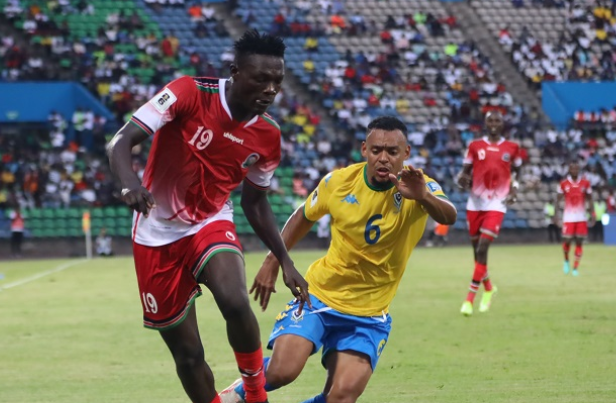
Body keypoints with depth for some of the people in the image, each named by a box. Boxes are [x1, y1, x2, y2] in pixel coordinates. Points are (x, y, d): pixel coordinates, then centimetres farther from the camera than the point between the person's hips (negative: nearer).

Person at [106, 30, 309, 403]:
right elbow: (122, 142, -25)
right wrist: (130, 184, -45)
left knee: (235, 302, -31)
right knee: (188, 354, 0)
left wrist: (285, 261, 6)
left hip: (212, 225, 2)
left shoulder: (268, 136, -6)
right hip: (158, 234, -1)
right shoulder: (188, 94, -19)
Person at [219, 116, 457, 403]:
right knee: (282, 372, -19)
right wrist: (272, 262, 10)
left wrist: (424, 197, -59)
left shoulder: (416, 187, -16)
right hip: (320, 294, 0)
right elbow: (304, 217, 11)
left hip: (369, 316, 0)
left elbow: (449, 216, -38)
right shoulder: (338, 182, -10)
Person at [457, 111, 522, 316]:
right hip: (475, 203, 2)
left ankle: (470, 297, -13)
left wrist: (514, 190, 3)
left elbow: (516, 170, 20)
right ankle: (488, 288, 35)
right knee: (477, 248, 9)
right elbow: (465, 172, 8)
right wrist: (463, 180, -15)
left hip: (496, 204, -2)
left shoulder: (511, 148, 5)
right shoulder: (475, 146, 5)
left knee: (482, 248, -15)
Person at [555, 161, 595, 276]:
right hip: (568, 217, -1)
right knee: (567, 240, -6)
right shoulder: (564, 183, 0)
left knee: (579, 242, -2)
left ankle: (575, 268, 3)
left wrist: (592, 215, 2)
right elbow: (558, 199, 5)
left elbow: (589, 199, 8)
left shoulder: (585, 183, 3)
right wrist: (557, 213, -7)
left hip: (581, 218, 1)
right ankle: (566, 261, 23)